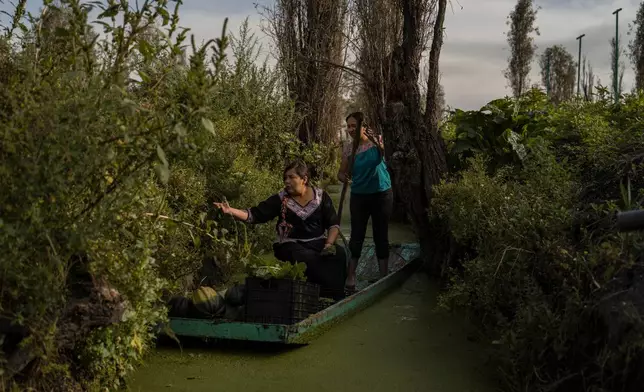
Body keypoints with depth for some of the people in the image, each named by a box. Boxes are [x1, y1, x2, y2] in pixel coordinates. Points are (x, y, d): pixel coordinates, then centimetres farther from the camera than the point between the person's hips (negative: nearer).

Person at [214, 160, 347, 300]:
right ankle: (332, 296, -20)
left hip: (317, 242, 2)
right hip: (291, 244, -2)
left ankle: (338, 298, -16)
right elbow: (254, 215, -5)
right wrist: (230, 210, -20)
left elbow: (334, 224, 5)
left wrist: (329, 244, -12)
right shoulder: (281, 199, 0)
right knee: (309, 259, -34)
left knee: (338, 255, -29)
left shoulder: (321, 196, 4)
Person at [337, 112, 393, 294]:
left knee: (381, 236, 6)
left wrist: (376, 142, -49)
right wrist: (343, 176, -22)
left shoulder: (375, 140, -8)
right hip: (359, 195, 2)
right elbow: (342, 172, 1)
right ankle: (350, 279, 3)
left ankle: (384, 277, 15)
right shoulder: (348, 146, -2)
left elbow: (381, 153, -29)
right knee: (356, 236, 0)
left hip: (381, 193, -2)